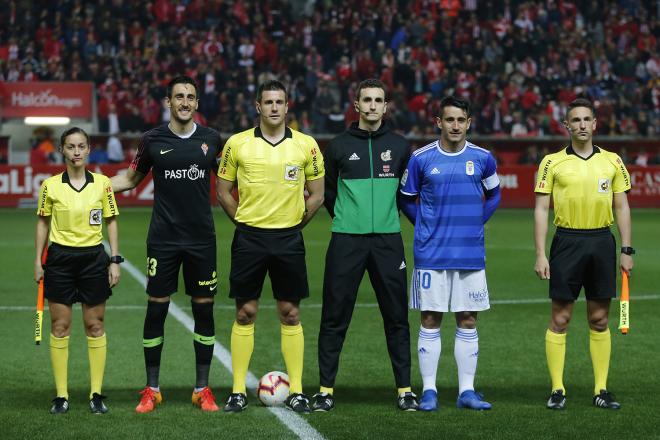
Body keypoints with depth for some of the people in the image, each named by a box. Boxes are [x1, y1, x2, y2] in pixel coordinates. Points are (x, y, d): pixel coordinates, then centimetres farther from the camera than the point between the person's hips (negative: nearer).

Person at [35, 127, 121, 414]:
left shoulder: (102, 183, 1)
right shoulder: (50, 185, 0)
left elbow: (111, 222, 6)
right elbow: (43, 224, 7)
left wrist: (115, 261, 1)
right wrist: (38, 261, 4)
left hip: (93, 258, 0)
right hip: (60, 258, 0)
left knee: (95, 326, 3)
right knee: (59, 326, 1)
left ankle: (96, 394, 10)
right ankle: (61, 395, 7)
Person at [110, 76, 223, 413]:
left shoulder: (210, 139, 4)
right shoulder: (153, 139, 1)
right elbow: (131, 179, 12)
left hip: (202, 239, 1)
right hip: (163, 239, -1)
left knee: (204, 310, 4)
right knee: (156, 310, 0)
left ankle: (202, 389, 14)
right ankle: (151, 390, 11)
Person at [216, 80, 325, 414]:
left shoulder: (306, 145, 1)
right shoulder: (237, 144, 0)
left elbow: (316, 195, 9)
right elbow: (223, 192, 8)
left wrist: (293, 223, 5)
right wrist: (246, 223, 4)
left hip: (289, 239, 1)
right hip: (248, 238, 0)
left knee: (290, 314, 4)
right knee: (245, 313, 2)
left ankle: (296, 391, 10)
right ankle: (238, 391, 8)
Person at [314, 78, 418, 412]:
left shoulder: (399, 146, 7)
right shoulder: (339, 146, 3)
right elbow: (327, 189, 15)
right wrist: (345, 215, 11)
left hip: (387, 240, 1)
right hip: (346, 240, -1)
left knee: (396, 317, 3)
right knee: (335, 318, -1)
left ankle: (404, 389, 10)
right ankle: (326, 389, 6)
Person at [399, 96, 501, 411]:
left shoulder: (482, 158, 3)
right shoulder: (421, 158, -1)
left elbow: (493, 195, 19)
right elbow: (407, 199, 11)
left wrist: (475, 223, 10)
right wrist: (426, 226, 4)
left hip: (471, 254, 2)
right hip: (431, 255, -1)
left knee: (467, 321, 4)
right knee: (430, 320, 0)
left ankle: (466, 391, 11)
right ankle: (429, 391, 6)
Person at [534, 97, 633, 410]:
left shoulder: (612, 161, 8)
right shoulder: (552, 162, 1)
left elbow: (622, 208, 11)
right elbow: (541, 209, 0)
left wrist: (626, 250, 5)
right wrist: (540, 255, -6)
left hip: (602, 243, 2)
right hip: (567, 242, -2)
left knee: (599, 320, 7)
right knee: (559, 320, -1)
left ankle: (601, 390, 12)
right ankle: (557, 390, 5)